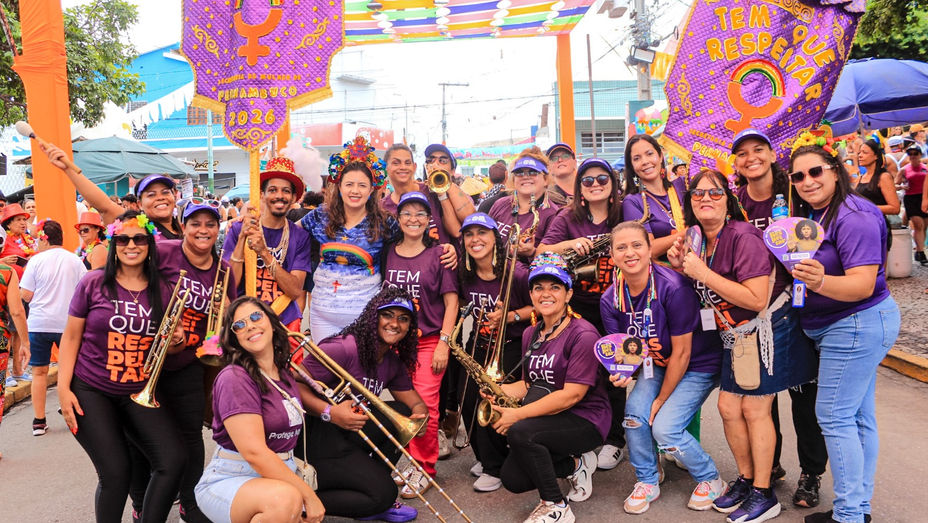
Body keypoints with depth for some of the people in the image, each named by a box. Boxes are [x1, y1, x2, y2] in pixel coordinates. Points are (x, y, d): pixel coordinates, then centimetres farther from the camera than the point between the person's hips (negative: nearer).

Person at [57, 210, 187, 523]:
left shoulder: (162, 290, 3)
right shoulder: (94, 283, -5)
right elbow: (70, 338, -1)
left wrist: (175, 343, -9)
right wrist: (63, 389, -8)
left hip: (140, 392, 3)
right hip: (90, 392, -3)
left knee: (173, 461, -11)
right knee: (115, 473, -9)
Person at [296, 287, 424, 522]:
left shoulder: (394, 362, 7)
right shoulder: (342, 349, -21)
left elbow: (416, 402, 11)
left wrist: (420, 415, -13)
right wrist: (329, 412, -37)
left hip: (347, 434, 9)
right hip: (316, 438, -9)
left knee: (402, 413, -5)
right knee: (384, 493, -14)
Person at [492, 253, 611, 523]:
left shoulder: (583, 334, -16)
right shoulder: (531, 334, 9)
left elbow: (571, 395, -22)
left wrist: (517, 414, -25)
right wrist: (498, 389, -8)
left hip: (585, 420, -7)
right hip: (545, 418, 7)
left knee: (519, 432, -31)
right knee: (512, 480, -10)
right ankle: (575, 465, 14)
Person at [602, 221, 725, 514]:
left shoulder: (673, 288, -30)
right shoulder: (610, 300, -13)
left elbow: (681, 353, -22)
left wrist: (662, 399, -13)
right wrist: (622, 371, -29)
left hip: (697, 366, -5)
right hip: (656, 365, 5)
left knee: (664, 427, -18)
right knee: (634, 411, -18)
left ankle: (710, 480, 12)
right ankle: (647, 482, 8)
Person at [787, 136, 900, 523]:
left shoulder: (854, 217, -20)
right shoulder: (811, 215, 9)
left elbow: (863, 285, -28)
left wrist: (821, 282, -44)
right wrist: (805, 275, -2)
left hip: (856, 325, -10)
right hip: (852, 327, 10)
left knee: (834, 416, -5)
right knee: (859, 416, 15)